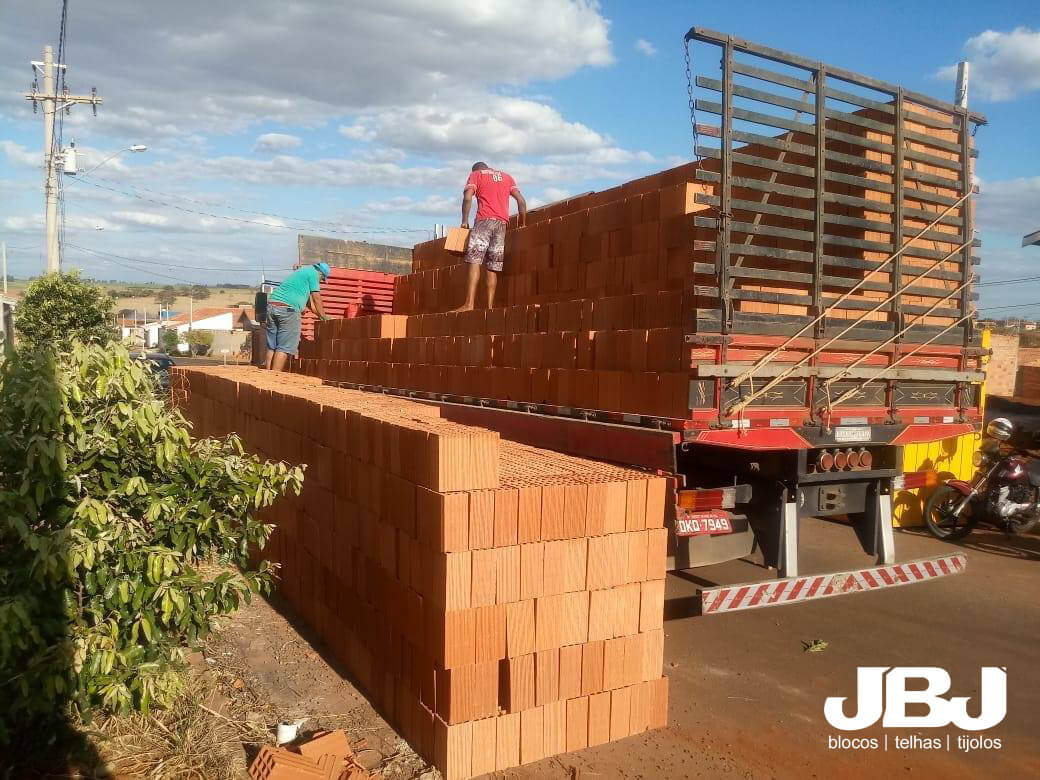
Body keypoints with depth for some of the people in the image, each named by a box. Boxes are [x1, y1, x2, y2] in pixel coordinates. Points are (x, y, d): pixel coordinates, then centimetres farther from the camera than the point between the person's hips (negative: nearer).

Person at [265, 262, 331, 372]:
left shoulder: (302, 272, 31)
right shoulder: (314, 273, 4)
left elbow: (310, 302, 35)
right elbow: (316, 298, 4)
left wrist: (321, 316, 38)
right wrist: (324, 317, 14)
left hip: (271, 305, 9)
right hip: (288, 309, -9)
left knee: (272, 346, 9)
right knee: (284, 347, -6)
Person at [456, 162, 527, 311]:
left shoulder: (476, 175, 14)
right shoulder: (506, 176, 26)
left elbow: (467, 198, -5)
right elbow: (522, 201, 15)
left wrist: (465, 221, 0)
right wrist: (522, 224, 22)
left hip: (484, 220, -4)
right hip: (502, 223, 4)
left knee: (474, 262, -11)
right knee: (492, 268, 4)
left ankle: (469, 304, -23)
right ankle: (490, 306, -4)